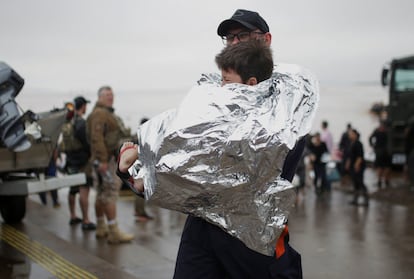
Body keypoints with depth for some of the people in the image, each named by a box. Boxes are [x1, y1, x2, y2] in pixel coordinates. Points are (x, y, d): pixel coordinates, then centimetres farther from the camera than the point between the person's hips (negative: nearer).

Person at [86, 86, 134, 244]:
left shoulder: (108, 114, 22)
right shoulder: (99, 114, -13)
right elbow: (96, 138, -22)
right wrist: (102, 160, -27)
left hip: (110, 158, 11)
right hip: (106, 159, -11)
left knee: (102, 193, 14)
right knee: (111, 192, -13)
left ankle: (101, 228, 22)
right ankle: (114, 232, -15)